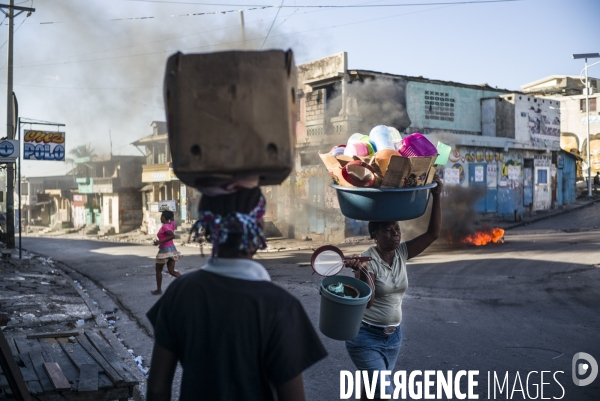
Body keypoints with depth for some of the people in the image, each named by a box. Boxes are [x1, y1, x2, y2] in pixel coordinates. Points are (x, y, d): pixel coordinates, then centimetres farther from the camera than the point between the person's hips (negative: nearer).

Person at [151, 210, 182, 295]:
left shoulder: (165, 226, -16)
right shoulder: (171, 224, 6)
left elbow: (173, 235, -31)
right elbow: (172, 219, 31)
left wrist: (160, 241, -31)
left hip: (164, 250, -7)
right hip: (172, 249, 7)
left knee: (158, 270, 10)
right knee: (172, 271, 6)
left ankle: (159, 290, 17)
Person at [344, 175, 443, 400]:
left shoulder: (402, 253, -2)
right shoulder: (367, 260, -18)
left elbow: (433, 233, -9)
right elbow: (367, 301, -28)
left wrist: (437, 196, -18)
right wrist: (364, 273, -45)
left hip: (393, 335, 6)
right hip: (366, 335, -6)